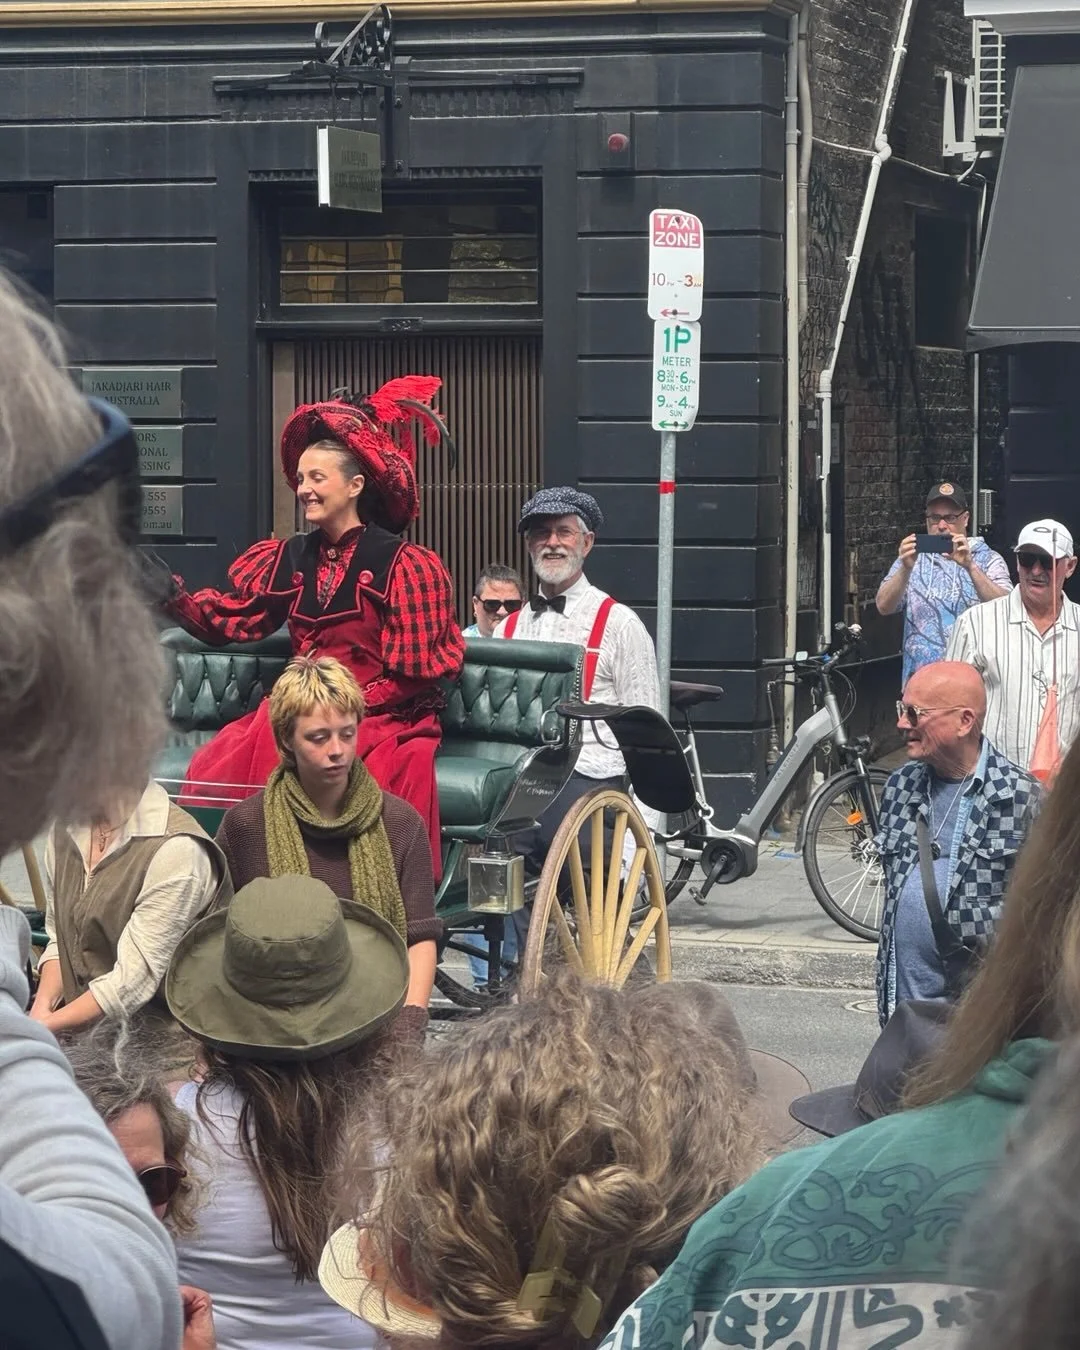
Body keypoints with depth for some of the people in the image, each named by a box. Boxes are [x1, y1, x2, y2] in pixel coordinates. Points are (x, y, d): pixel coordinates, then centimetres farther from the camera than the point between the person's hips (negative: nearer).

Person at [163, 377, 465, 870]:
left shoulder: (400, 566, -3)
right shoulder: (291, 559, 13)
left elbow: (412, 676, -6)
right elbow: (229, 619, 5)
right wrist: (173, 596, -12)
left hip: (383, 718, -4)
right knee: (212, 770, -20)